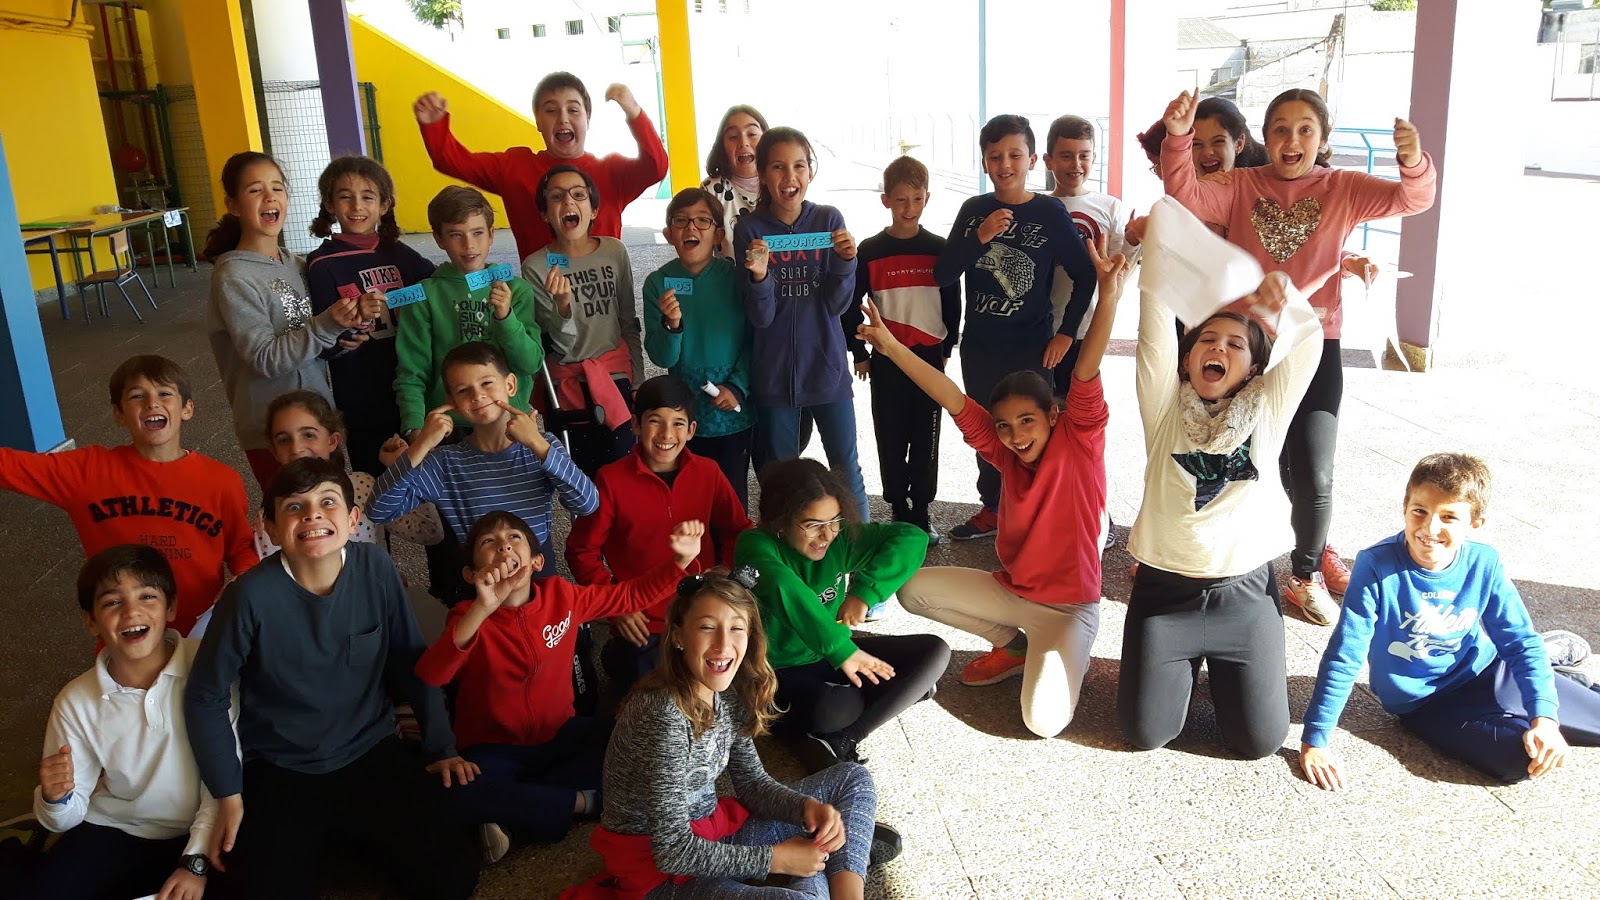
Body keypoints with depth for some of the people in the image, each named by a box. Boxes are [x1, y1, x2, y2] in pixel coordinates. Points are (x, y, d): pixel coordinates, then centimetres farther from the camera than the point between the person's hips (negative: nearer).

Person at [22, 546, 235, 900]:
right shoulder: (76, 703, -7)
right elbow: (68, 818, 1)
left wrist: (197, 861, -18)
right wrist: (56, 798, -21)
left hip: (201, 833, -2)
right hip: (112, 832, 3)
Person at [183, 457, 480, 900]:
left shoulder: (375, 568, -12)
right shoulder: (254, 594, -20)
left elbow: (411, 662, 1)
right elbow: (205, 697, -6)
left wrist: (440, 747, 0)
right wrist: (229, 794, -6)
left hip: (373, 754, 2)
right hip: (281, 771, -2)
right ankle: (319, 841, 11)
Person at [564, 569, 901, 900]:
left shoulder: (728, 694, -4)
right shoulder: (664, 715, -28)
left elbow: (751, 782, 7)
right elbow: (671, 851, -26)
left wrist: (809, 807, -13)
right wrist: (777, 858, -19)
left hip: (710, 831, 9)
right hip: (657, 870, -9)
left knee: (851, 778, 9)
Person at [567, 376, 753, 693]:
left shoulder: (708, 473, -4)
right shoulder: (612, 480, -12)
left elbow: (738, 532, 6)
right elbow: (582, 550, -4)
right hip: (642, 624, -3)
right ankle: (616, 657, 30)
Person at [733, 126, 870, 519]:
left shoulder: (829, 220, -2)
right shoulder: (749, 229, -5)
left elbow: (837, 304, -3)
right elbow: (760, 318, -8)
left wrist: (845, 261, -20)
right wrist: (759, 276, -27)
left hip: (826, 367, 0)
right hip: (774, 372, 0)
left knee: (847, 471, 4)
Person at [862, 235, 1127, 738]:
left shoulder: (1080, 441, -14)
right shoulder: (1007, 454, -2)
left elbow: (1086, 375, -30)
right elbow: (954, 401, -8)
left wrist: (1109, 296, -45)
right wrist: (891, 347, -13)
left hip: (1068, 606, -6)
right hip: (1010, 589, 6)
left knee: (1044, 721, -25)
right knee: (914, 589, -4)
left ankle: (1066, 658, 10)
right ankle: (1012, 646, 12)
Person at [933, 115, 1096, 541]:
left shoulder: (1049, 213, -8)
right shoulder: (974, 210, 2)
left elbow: (1085, 275, -3)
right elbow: (943, 275, -4)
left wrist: (1065, 332, -6)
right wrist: (979, 237, -17)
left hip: (1031, 349, -4)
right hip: (978, 347, 4)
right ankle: (992, 509, 32)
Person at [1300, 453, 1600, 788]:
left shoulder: (1484, 564, -15)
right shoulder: (1377, 566, -27)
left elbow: (1522, 642, -7)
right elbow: (1343, 658, -24)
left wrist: (1544, 718, -21)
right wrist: (1314, 742, -22)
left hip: (1484, 672, 3)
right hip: (1425, 703, -3)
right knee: (1519, 758, -22)